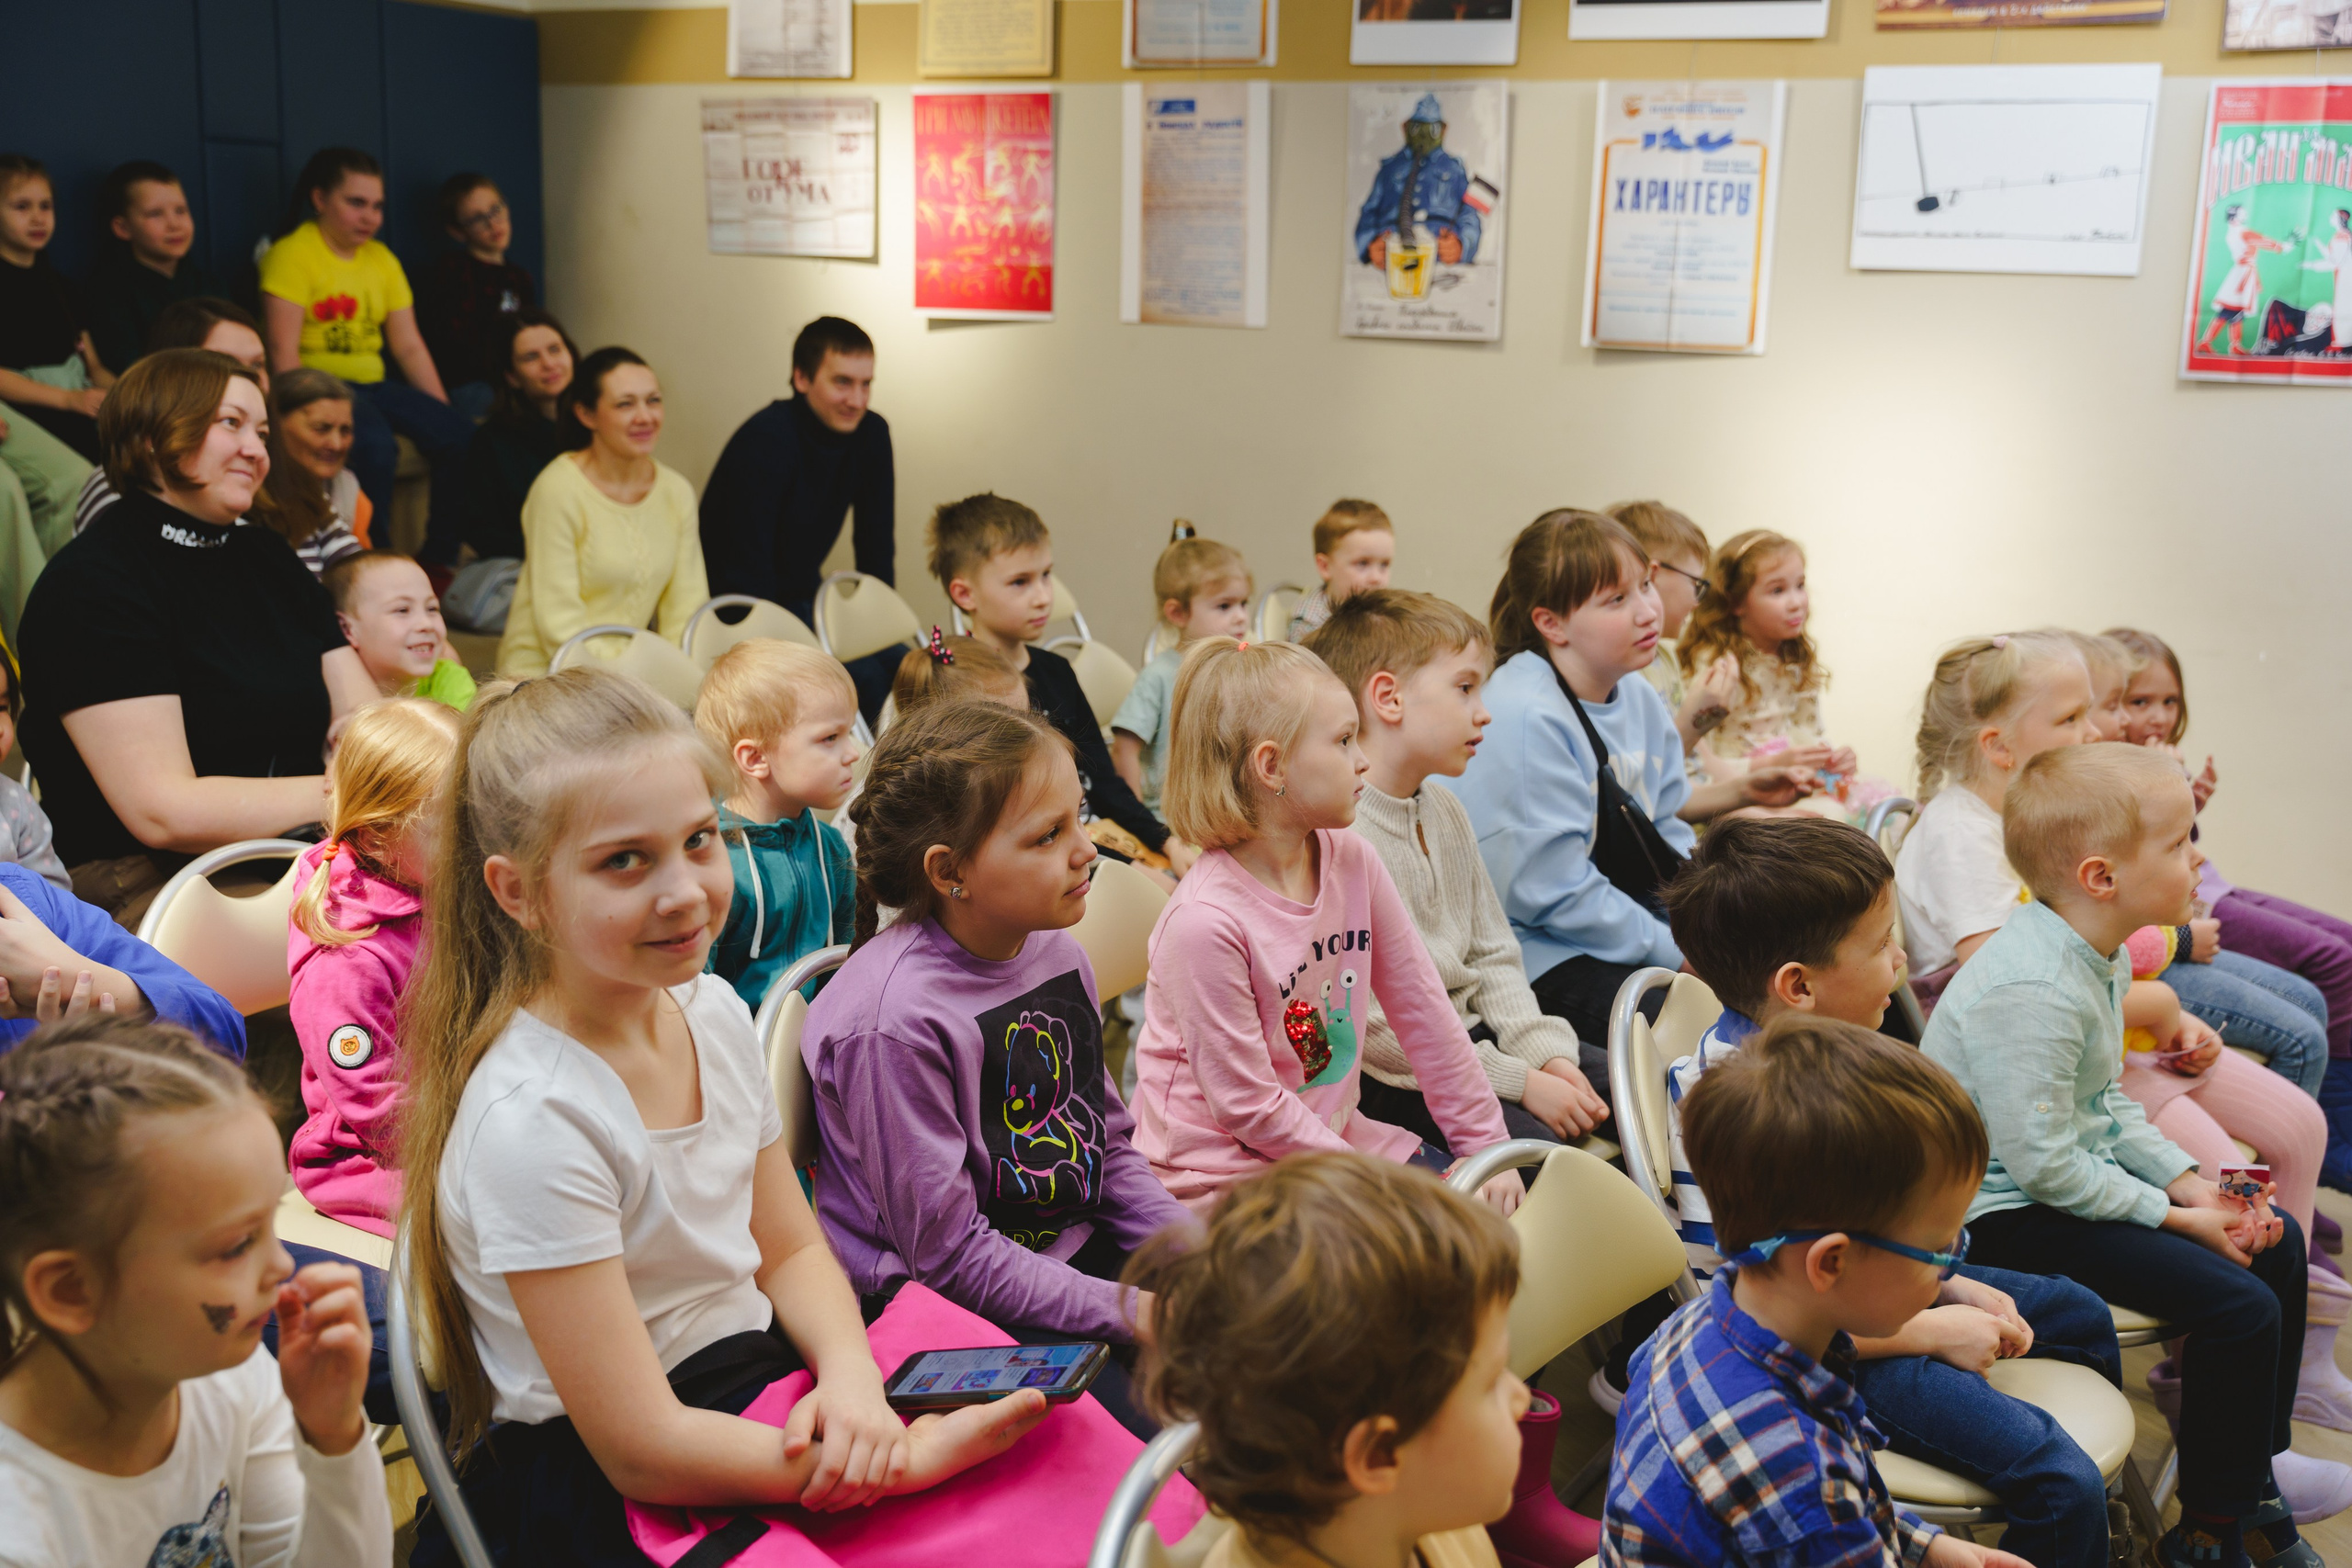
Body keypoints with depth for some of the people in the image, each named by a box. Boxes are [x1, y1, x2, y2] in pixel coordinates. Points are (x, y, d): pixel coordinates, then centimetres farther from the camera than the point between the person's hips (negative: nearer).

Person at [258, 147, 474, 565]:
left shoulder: (382, 259, 16)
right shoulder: (291, 254, -4)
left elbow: (409, 346, 13)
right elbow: (283, 352, -12)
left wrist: (443, 411, 3)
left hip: (371, 385, 7)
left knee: (460, 435, -17)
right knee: (376, 444, -36)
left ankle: (441, 557, -7)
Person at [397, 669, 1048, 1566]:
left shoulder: (716, 1014, 1)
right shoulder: (534, 1121, -23)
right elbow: (646, 1451, -21)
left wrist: (853, 1377, -11)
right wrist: (915, 1457, -22)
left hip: (772, 1391, 7)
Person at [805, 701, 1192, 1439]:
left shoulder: (1058, 954, 2)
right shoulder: (895, 1017, -24)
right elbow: (947, 1250, -20)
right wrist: (1125, 1311, -19)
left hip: (1076, 1253, 8)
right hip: (941, 1302, -8)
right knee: (1159, 1426, -21)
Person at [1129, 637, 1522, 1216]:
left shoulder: (1351, 860, -3)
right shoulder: (1205, 921, -24)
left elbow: (1422, 1009, 4)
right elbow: (1249, 1107, -19)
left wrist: (1486, 1146, 5)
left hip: (1334, 1134, 7)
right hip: (1225, 1170, -7)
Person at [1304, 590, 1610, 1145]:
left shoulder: (1445, 811, 10)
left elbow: (1492, 956, 15)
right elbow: (1372, 1023, -23)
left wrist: (1547, 1054, -3)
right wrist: (1518, 1082, -19)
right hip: (1384, 1080, -9)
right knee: (1531, 1141, -26)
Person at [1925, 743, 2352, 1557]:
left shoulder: (2100, 952, 2)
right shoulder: (2032, 995, -31)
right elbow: (2044, 1165, -27)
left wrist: (2187, 1180, 1)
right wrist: (2173, 1216, -16)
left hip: (2079, 1168, 11)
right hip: (2010, 1210, -11)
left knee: (2278, 1243, 14)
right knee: (2240, 1306, -16)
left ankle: (2257, 1462, 31)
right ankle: (2210, 1531, 3)